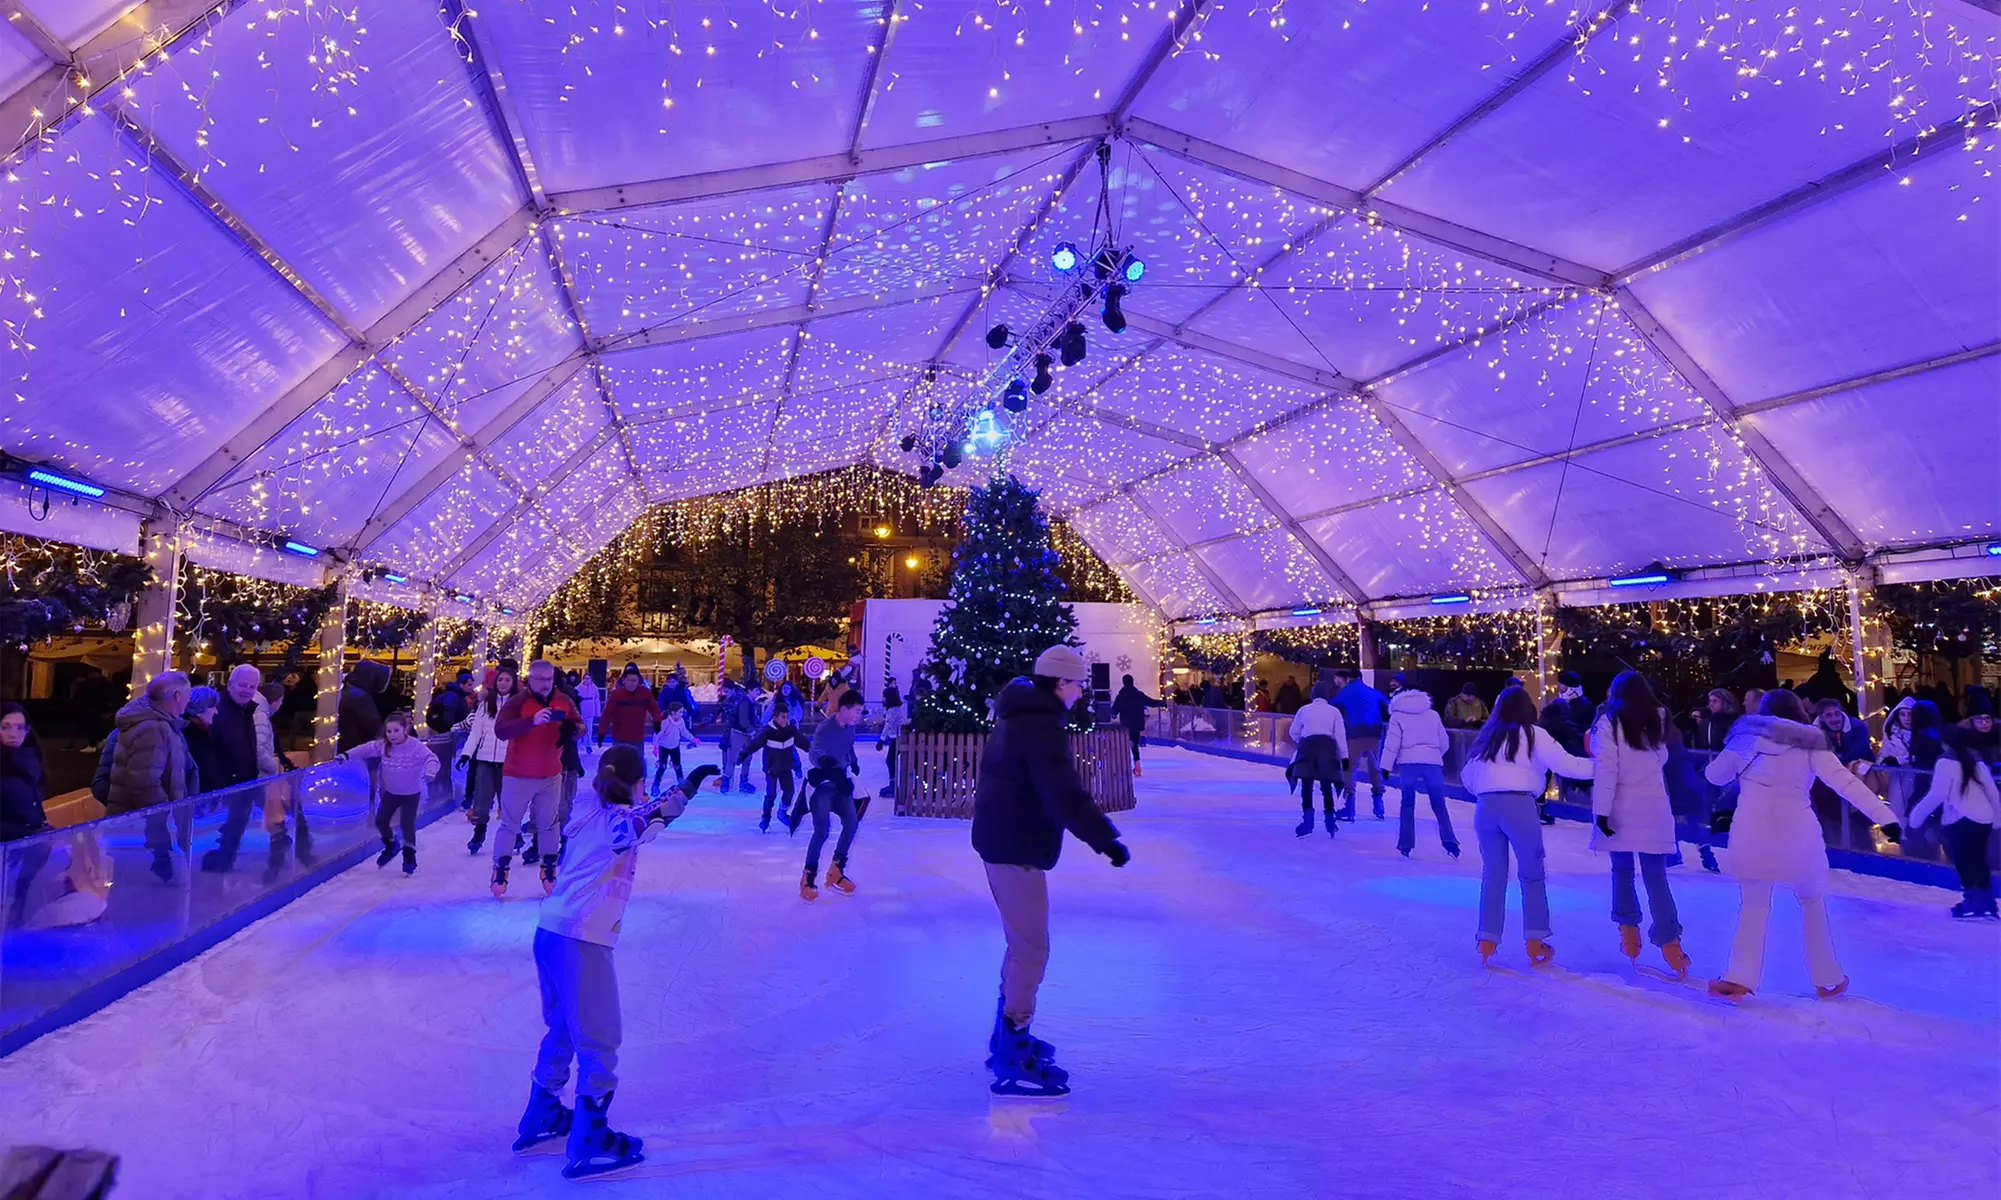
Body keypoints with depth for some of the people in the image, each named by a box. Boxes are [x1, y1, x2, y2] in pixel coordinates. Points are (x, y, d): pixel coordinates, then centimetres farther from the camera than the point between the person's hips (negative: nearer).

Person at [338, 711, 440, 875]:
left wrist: (430, 772, -51)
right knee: (380, 821, 12)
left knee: (407, 825, -7)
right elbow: (366, 749, 0)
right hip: (390, 792, 6)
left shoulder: (416, 746, -24)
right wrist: (346, 755, -9)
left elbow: (431, 759, -31)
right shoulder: (383, 745, -8)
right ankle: (391, 845, 39)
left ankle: (409, 856, 10)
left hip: (411, 794, -6)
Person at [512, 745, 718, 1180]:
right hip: (582, 940, -8)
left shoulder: (586, 810, 10)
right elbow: (644, 821, -34)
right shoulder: (619, 819, -11)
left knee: (563, 1029, 26)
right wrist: (686, 787, -46)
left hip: (549, 932, 9)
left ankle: (541, 1116, 40)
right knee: (598, 1042, 4)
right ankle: (588, 1145, 12)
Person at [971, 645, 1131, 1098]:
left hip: (1001, 839, 11)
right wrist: (1106, 839, -26)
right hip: (1017, 848, -11)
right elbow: (1064, 794, -29)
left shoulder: (1019, 716, 12)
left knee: (1021, 942, 21)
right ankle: (1013, 1062, 2)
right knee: (1031, 949, -4)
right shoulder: (1043, 725, -20)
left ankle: (1008, 1037, 33)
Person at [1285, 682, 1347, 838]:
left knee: (1306, 785, -2)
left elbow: (1293, 732, 14)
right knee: (1326, 786, 12)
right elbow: (1340, 735, 4)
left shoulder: (1304, 710, 12)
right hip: (1327, 747, 1)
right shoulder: (1334, 711, 11)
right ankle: (1330, 822, 12)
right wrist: (1344, 756, 3)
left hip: (1307, 746, -1)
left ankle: (1307, 819, -19)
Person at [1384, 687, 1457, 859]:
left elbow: (1392, 743, 1)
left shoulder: (1398, 716, 10)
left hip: (1409, 762, -2)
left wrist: (1386, 766, 3)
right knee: (1439, 804, 10)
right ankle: (1448, 839, -8)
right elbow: (1444, 742, 19)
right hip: (1433, 762, 2)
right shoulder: (1433, 715, 19)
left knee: (1407, 803, 10)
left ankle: (1406, 844, 6)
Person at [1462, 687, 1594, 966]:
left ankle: (1487, 940, 9)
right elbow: (1566, 764, -3)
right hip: (1518, 805, -4)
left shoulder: (1486, 736, 21)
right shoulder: (1533, 735, 7)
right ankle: (1535, 943, 9)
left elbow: (1468, 776, 26)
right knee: (1532, 874, 8)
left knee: (1493, 873, 11)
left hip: (1485, 806, 4)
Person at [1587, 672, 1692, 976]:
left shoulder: (1610, 721, -7)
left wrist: (1601, 810, -13)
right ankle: (1669, 940, -8)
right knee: (1656, 875, 1)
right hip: (1653, 807, 3)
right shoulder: (1658, 719, 7)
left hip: (1622, 808, -3)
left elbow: (1606, 769, -14)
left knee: (1622, 869, 12)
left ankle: (1629, 930, 11)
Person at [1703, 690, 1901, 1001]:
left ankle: (1739, 979, 6)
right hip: (1796, 832, -1)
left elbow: (1714, 775, 19)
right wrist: (1885, 817, -10)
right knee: (1812, 900, 21)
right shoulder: (1810, 744, 7)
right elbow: (1847, 783, -5)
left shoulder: (1748, 737, 11)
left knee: (1755, 902, 15)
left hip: (1751, 831, 1)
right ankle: (1827, 980, 27)